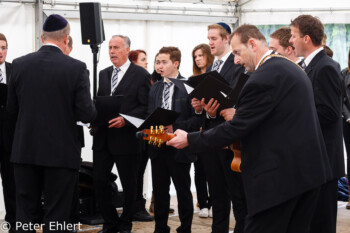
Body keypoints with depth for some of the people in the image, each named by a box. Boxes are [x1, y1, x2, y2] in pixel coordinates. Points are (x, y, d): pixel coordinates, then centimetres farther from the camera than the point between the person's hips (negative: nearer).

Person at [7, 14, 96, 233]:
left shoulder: (19, 64, -1)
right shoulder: (77, 68, -11)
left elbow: (12, 107, 7)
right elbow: (87, 114, -13)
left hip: (26, 149, 3)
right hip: (61, 152, -3)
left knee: (25, 213, 11)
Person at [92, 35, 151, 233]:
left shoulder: (141, 75, -5)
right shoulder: (104, 74, 15)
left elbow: (146, 107, -9)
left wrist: (125, 120, -20)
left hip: (126, 137, -5)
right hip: (103, 138, 5)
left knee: (129, 185, 6)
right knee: (99, 181, 4)